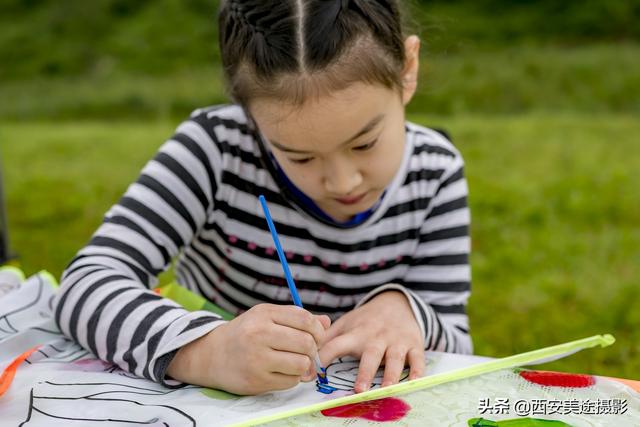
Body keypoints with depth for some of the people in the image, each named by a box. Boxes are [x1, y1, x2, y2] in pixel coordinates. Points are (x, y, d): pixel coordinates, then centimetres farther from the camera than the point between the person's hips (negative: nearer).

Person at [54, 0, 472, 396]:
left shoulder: (434, 173, -11)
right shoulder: (216, 147, -18)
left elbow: (452, 344, -8)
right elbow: (87, 286, -24)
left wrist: (403, 311, -29)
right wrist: (206, 351, -40)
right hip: (204, 403, 0)